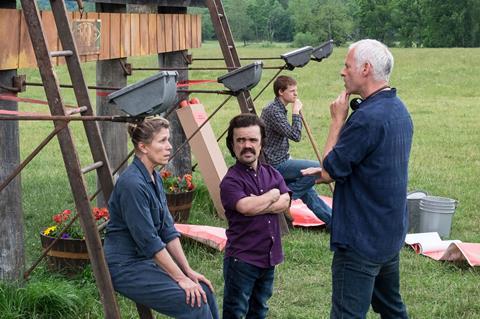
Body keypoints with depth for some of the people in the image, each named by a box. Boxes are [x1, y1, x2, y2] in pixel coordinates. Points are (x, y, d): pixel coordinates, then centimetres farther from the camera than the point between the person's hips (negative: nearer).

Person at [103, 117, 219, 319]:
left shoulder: (154, 179, 7)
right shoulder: (132, 183, -22)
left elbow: (168, 230, 10)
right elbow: (149, 241, -21)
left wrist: (188, 271, 4)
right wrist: (181, 278, -16)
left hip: (147, 260, 9)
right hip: (125, 267, -9)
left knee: (204, 290, 0)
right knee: (195, 302, -16)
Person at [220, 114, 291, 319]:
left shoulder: (272, 174, 8)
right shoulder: (231, 181, -12)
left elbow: (285, 203, -6)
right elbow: (246, 207, -27)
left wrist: (257, 204, -19)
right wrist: (273, 194, -10)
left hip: (269, 257, 6)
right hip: (242, 259, -6)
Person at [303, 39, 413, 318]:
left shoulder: (367, 117, -23)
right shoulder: (399, 110, 8)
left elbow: (331, 170, -15)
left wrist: (338, 120, -9)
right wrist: (327, 172, 12)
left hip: (362, 240, -10)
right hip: (391, 233, 10)